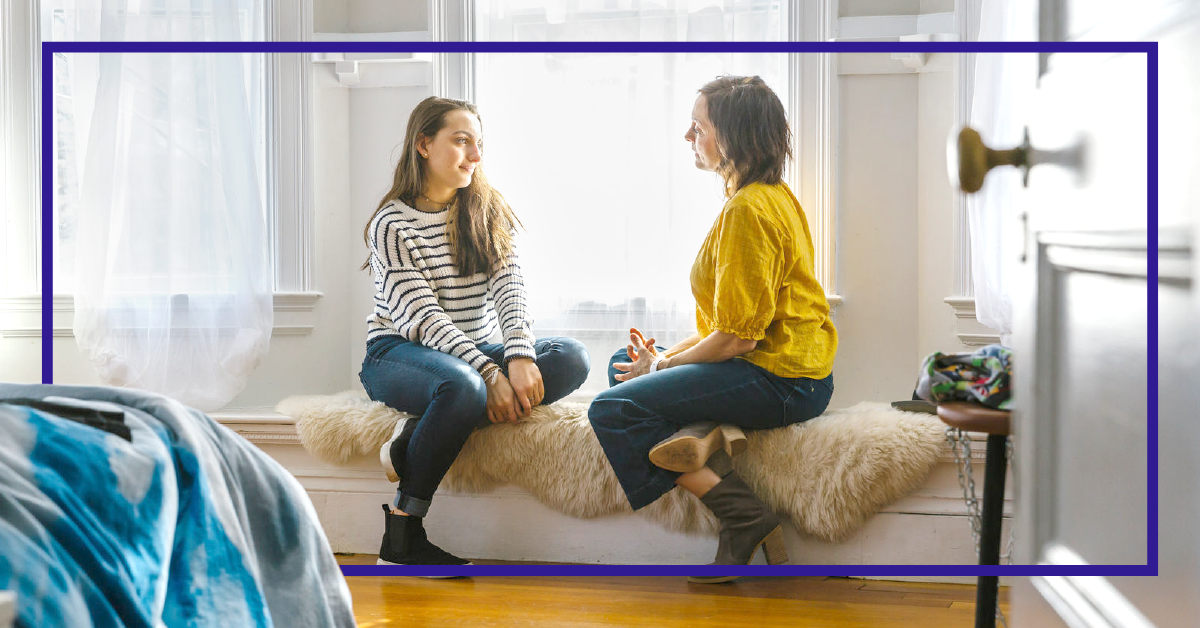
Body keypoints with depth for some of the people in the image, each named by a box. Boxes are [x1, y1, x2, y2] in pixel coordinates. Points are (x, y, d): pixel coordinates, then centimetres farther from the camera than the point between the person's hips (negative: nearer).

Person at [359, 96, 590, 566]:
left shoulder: (489, 213, 9)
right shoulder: (391, 225, -6)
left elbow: (508, 289, -5)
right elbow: (423, 316, -17)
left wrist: (519, 356, -25)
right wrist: (489, 374, -29)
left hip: (476, 350, 5)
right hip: (398, 353, -5)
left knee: (572, 359, -21)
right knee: (462, 386, -39)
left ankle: (419, 435, -26)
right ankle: (403, 537, -21)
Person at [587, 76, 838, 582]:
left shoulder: (748, 210, -19)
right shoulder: (775, 194, 13)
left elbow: (737, 337, -21)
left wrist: (664, 366, -6)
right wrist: (667, 355, 7)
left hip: (782, 381, -11)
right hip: (790, 363, 11)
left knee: (610, 412, -14)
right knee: (624, 363, 17)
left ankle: (743, 516, -13)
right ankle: (712, 428, -8)